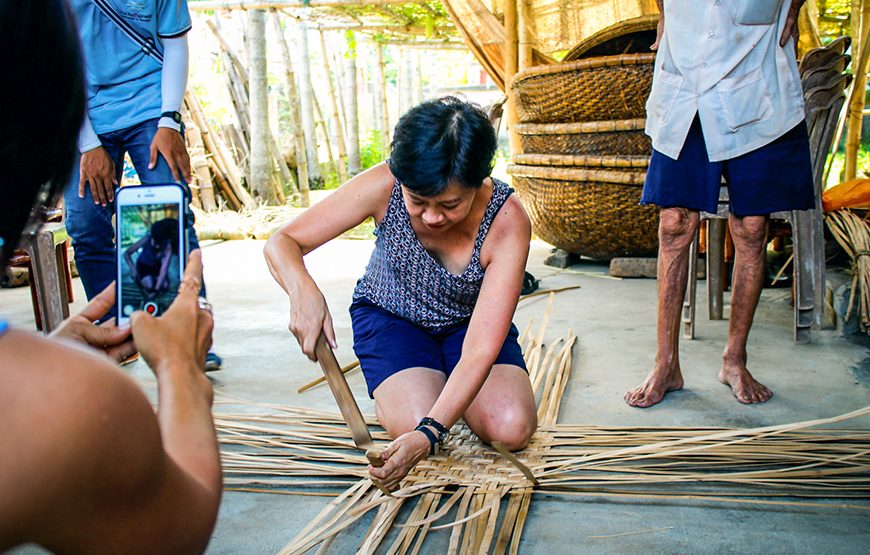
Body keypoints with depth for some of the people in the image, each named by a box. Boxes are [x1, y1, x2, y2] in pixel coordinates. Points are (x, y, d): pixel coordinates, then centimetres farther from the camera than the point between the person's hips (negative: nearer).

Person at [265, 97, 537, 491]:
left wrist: (429, 433, -47)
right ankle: (395, 387, 11)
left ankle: (444, 385, 10)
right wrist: (303, 290, -47)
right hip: (390, 315, 0)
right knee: (417, 426, -25)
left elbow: (480, 351, -35)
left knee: (510, 429, -22)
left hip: (468, 322, 0)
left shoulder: (507, 221, -31)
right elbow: (282, 243, -23)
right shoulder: (386, 186, -29)